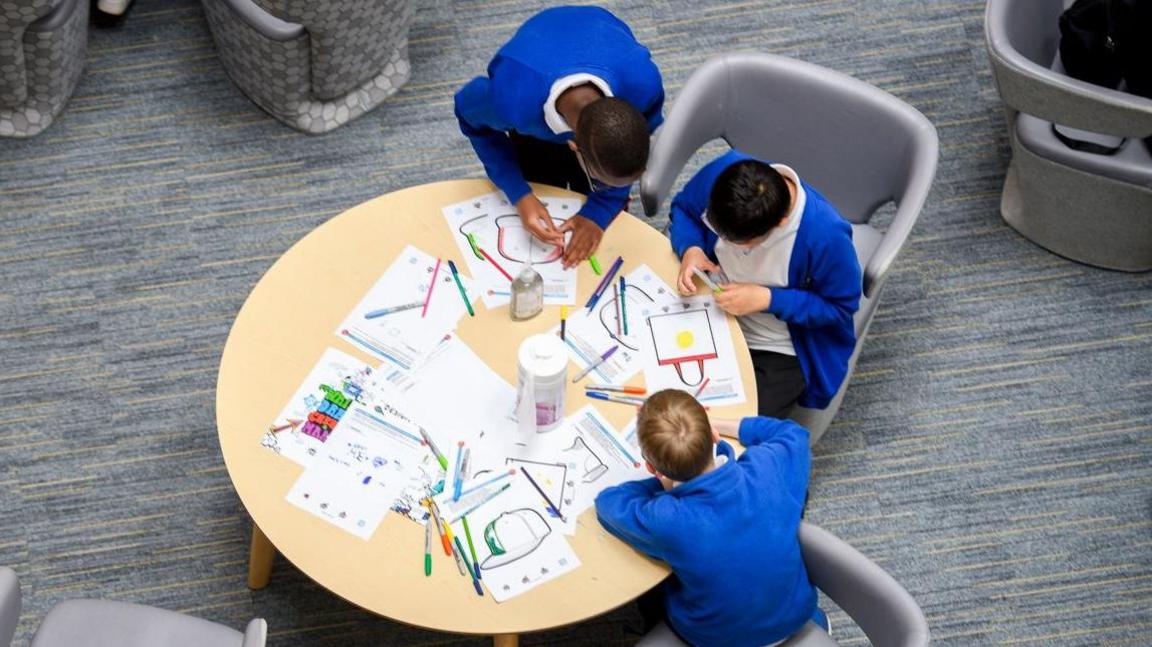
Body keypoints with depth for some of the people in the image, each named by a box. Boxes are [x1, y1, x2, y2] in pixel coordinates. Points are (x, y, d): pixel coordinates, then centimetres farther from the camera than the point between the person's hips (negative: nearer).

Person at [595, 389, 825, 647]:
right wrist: (711, 425, -1)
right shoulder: (767, 467, -30)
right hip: (795, 618, 2)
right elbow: (792, 433, -3)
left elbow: (608, 501, -14)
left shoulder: (666, 522, -37)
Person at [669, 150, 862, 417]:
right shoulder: (721, 172, -23)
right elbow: (683, 208, 1)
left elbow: (840, 306, -15)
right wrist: (690, 249, -21)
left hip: (779, 355, -4)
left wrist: (767, 299, -26)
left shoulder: (826, 235, -34)